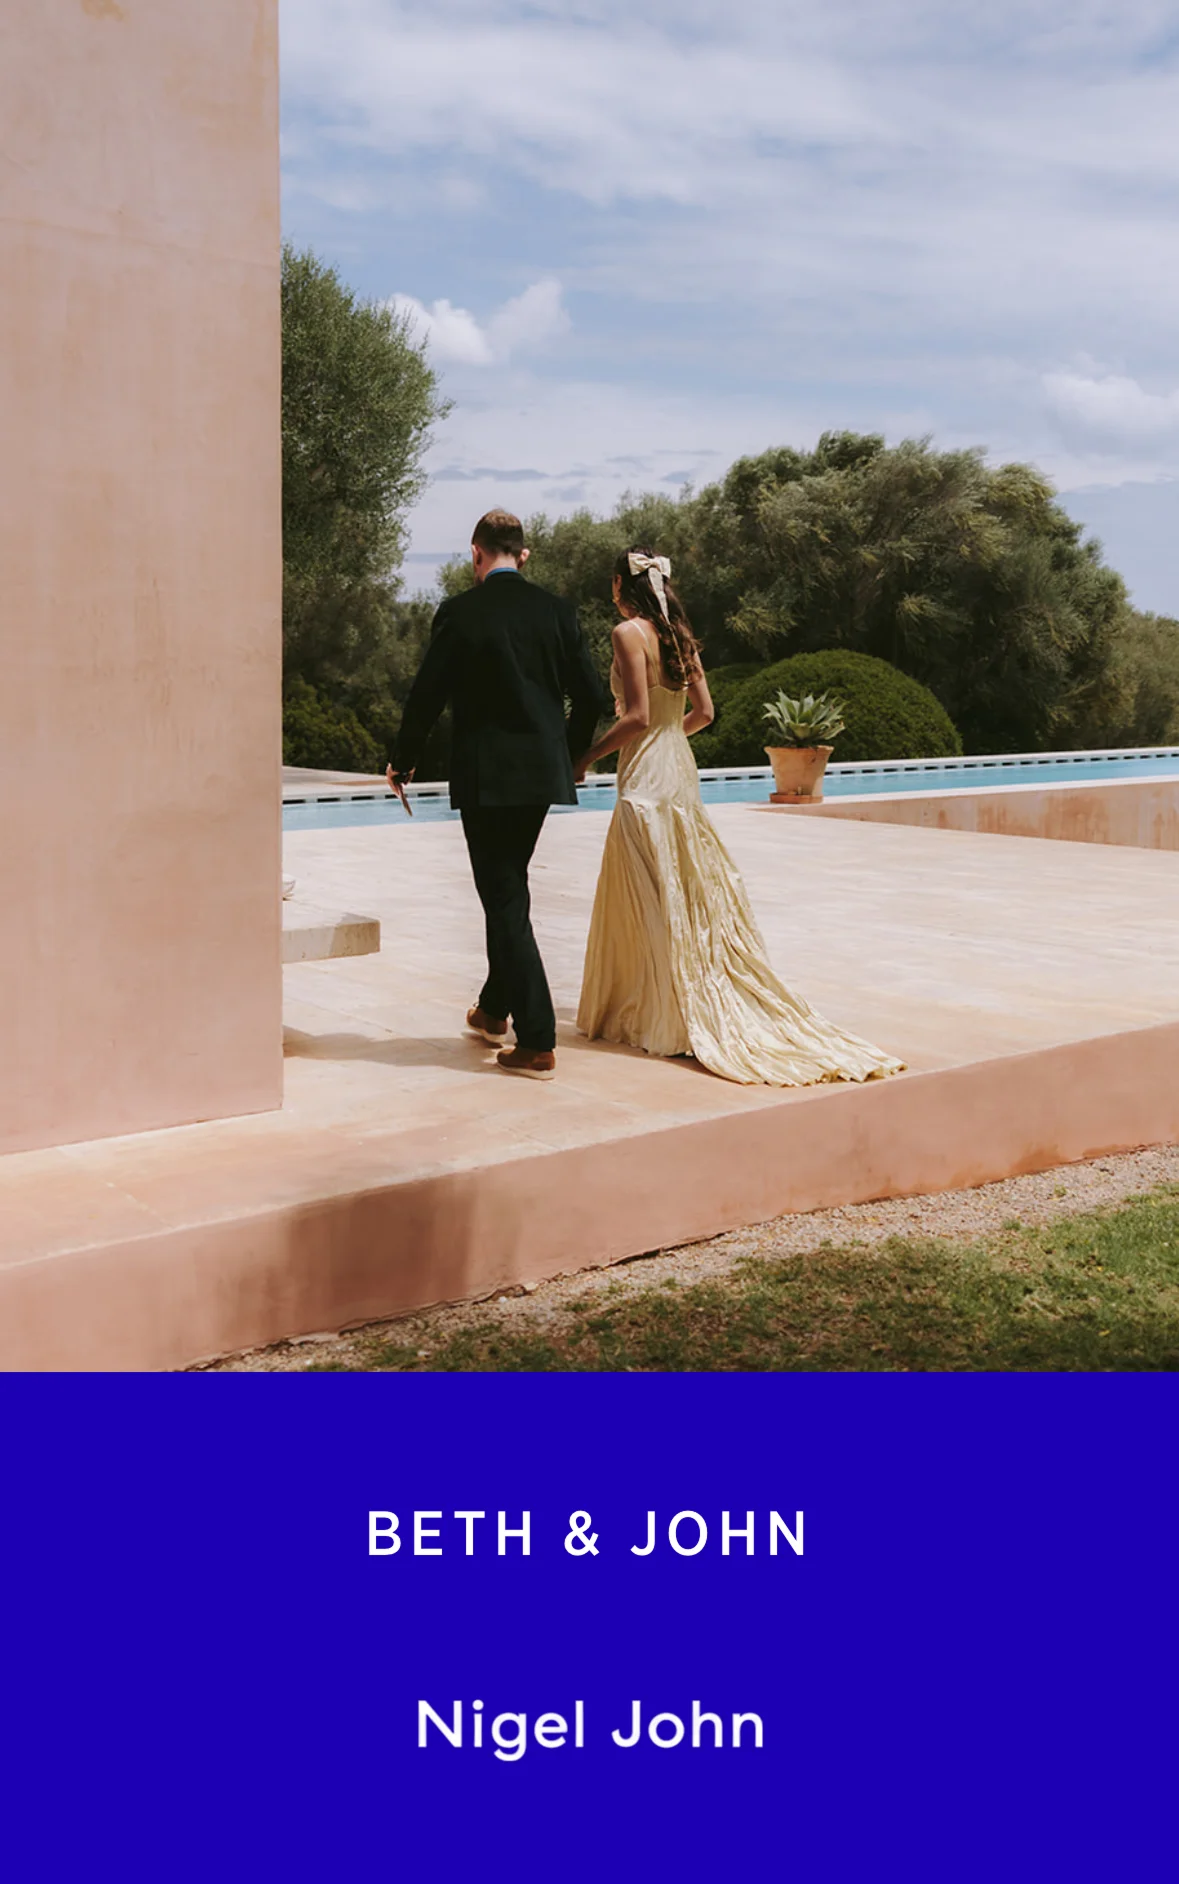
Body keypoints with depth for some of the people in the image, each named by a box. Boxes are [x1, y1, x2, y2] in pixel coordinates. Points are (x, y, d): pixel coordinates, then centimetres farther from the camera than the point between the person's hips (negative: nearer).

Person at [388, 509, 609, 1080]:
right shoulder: (556, 609, 3)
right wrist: (568, 753, 22)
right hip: (544, 773, 5)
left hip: (485, 775, -5)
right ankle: (495, 1010, 36)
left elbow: (427, 695, -8)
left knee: (505, 900, -1)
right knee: (508, 890, 21)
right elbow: (592, 696, 4)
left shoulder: (460, 612, -9)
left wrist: (403, 762, 8)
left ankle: (537, 1043, -3)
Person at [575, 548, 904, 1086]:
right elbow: (703, 711, 12)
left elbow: (637, 717, -18)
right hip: (679, 768, 8)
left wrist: (588, 756, -8)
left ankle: (657, 1017, 2)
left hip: (645, 778, -8)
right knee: (693, 891, 13)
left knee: (649, 900, -2)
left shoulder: (629, 632, -12)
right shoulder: (680, 634, 10)